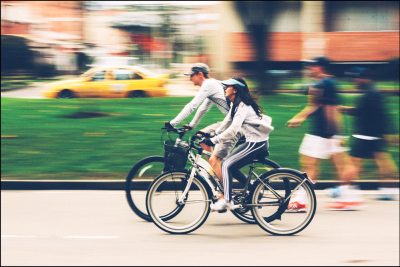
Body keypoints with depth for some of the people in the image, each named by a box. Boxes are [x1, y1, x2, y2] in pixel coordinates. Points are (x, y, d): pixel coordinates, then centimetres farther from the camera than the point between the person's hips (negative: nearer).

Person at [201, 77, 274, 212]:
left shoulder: (243, 106, -18)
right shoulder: (235, 105, 13)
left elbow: (233, 130, -26)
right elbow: (227, 123, 17)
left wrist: (214, 140, -26)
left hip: (256, 143, -10)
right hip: (252, 141, 10)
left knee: (227, 165, -13)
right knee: (227, 163, 9)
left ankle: (226, 201, -12)